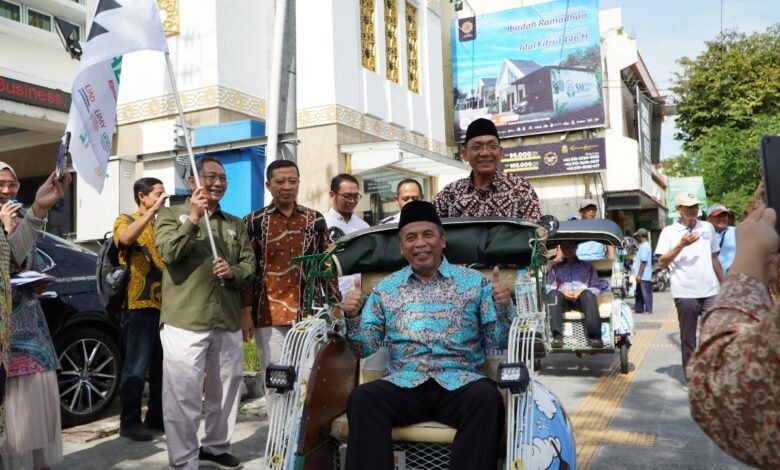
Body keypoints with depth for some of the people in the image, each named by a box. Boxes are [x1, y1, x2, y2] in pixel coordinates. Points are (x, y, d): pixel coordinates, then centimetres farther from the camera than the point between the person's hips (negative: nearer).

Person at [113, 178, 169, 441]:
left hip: (164, 304, 6)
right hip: (139, 306, -6)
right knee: (137, 366, -3)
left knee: (162, 365, 11)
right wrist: (153, 210, -27)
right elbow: (125, 239, -25)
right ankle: (130, 422, 7)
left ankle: (156, 416, 22)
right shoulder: (125, 221, 0)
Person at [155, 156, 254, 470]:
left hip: (228, 323, 5)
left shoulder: (236, 224, 15)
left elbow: (250, 265, 10)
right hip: (184, 321, -4)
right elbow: (168, 254, -12)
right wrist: (193, 218, -17)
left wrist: (233, 272, -11)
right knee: (183, 395, -3)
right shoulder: (171, 214, 4)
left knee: (225, 390, 15)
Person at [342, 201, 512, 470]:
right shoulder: (385, 288, 16)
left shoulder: (474, 281, 12)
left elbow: (502, 341, 8)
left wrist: (503, 307, -10)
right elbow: (366, 348, 13)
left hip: (460, 382, -1)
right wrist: (352, 317, -5)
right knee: (362, 398, -28)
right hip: (405, 383, 1)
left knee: (487, 398, -33)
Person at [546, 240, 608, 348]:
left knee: (588, 294, -36)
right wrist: (563, 291, -8)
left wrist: (581, 291, -7)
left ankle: (594, 335, -46)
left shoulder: (587, 266, 27)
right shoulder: (556, 268, 28)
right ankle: (557, 335, -45)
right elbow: (548, 288, 14)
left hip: (582, 300, 0)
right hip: (563, 300, 1)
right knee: (553, 294, -35)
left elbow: (597, 287, 14)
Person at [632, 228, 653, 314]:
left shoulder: (644, 246, -15)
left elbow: (643, 261, -21)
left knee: (646, 293, -4)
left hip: (644, 276, -10)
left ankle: (648, 310, 0)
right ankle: (638, 308, 20)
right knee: (639, 293, 14)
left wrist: (639, 275, -21)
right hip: (642, 276, 10)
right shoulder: (643, 245, 16)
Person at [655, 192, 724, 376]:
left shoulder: (708, 227, 11)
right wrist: (681, 245, -18)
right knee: (688, 338, 6)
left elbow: (714, 258, 17)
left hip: (711, 292, 3)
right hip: (685, 293, -3)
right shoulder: (669, 231, -1)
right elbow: (662, 263, -7)